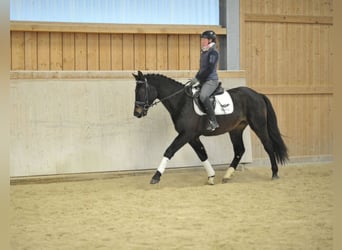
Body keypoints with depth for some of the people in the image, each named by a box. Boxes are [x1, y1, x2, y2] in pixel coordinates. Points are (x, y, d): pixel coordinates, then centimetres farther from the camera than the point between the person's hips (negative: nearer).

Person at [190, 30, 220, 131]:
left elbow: (209, 69, -18)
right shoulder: (203, 52, 17)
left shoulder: (213, 52, -9)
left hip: (211, 80, -10)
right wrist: (196, 78, 9)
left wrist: (197, 78, -17)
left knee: (203, 96, -33)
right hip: (203, 81, 10)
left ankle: (213, 122, -31)